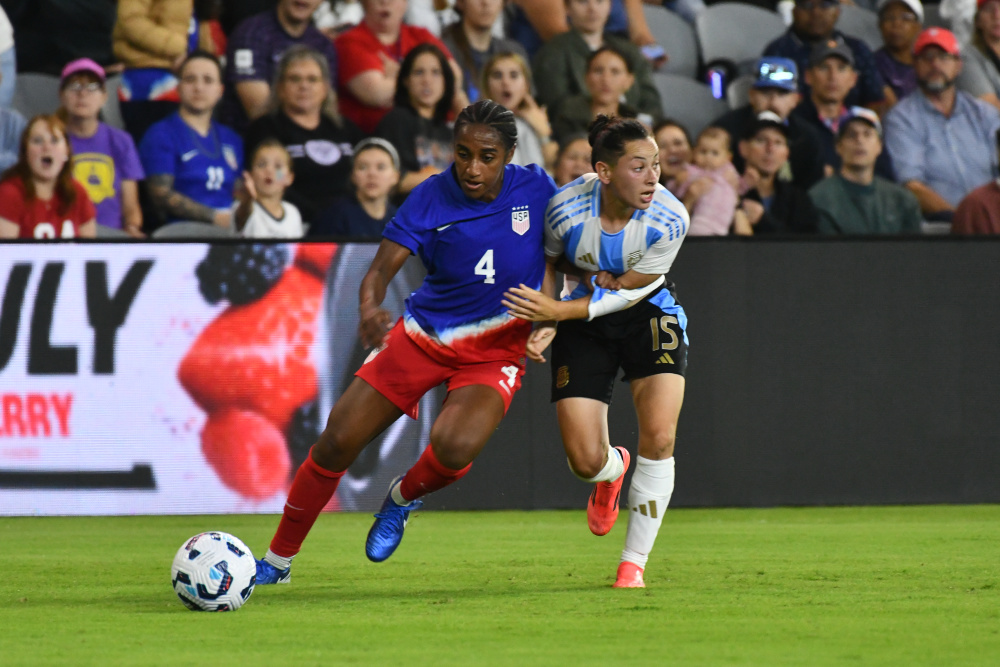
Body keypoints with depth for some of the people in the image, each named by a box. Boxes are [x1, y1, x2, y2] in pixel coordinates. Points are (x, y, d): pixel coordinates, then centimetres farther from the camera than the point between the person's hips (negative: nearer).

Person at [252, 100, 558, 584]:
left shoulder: (535, 188, -9)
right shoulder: (432, 198, -13)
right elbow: (381, 268, -19)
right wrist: (369, 310, -41)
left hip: (495, 351, -1)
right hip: (422, 336, 1)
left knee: (454, 448, -29)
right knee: (337, 442, -4)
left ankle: (402, 498, 9)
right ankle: (277, 562, 15)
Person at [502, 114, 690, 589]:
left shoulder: (669, 220, -26)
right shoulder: (566, 208, -24)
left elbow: (630, 291, -18)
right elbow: (548, 259, -1)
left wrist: (557, 311, -26)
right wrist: (545, 324, -13)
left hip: (649, 316, 0)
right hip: (584, 324, 0)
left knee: (658, 438, -19)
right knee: (585, 462, -6)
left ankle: (634, 564, -2)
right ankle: (613, 470, 36)